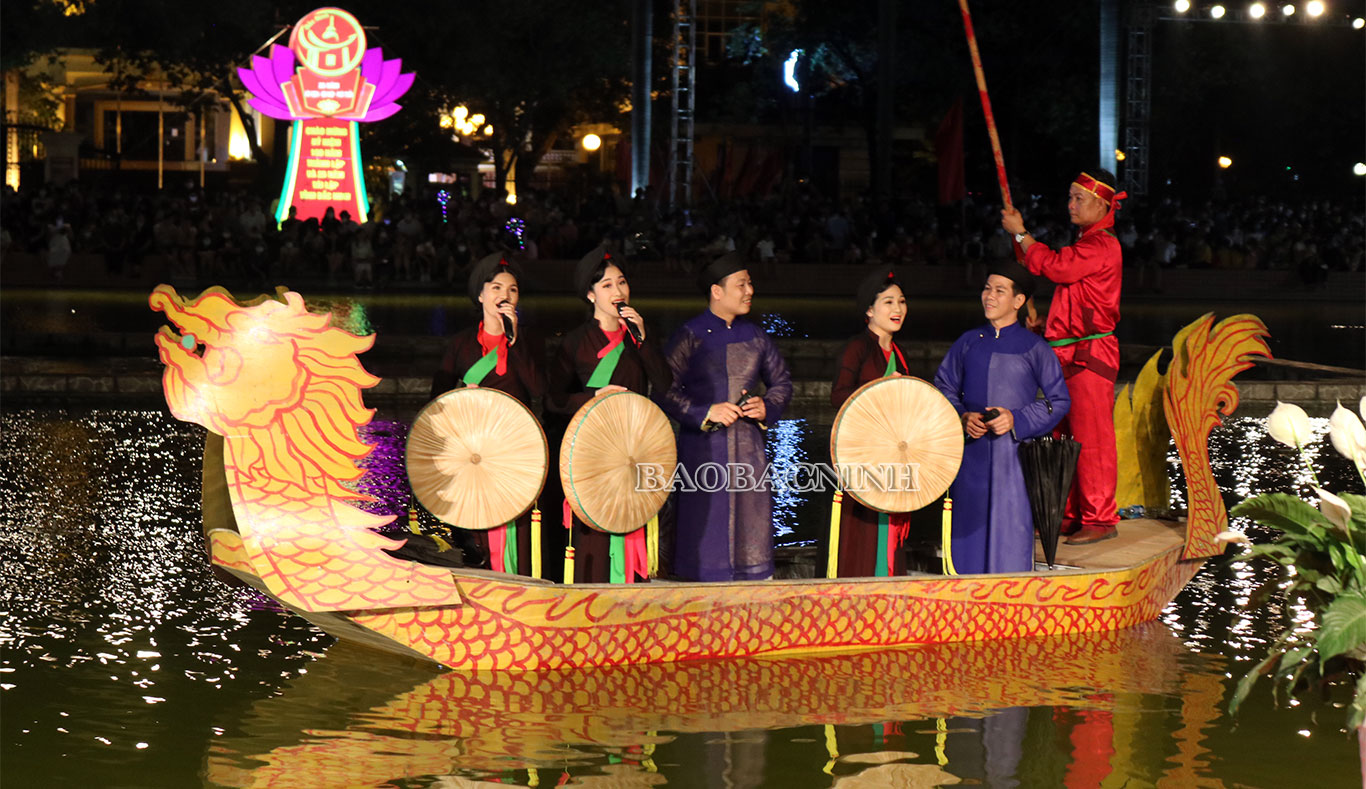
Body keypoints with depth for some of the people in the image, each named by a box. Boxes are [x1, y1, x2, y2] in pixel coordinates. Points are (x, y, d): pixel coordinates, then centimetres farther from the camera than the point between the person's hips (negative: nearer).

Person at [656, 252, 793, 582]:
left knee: (752, 525, 2)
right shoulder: (689, 337, -4)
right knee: (707, 528, -4)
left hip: (748, 446, 4)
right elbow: (665, 393, -8)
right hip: (703, 447, -4)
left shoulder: (756, 337, 11)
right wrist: (707, 412, -17)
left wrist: (767, 406, 0)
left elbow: (782, 382, 21)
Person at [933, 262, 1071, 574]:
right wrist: (962, 417, -5)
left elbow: (1059, 401, 1)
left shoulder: (1035, 349, 0)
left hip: (1015, 453, -3)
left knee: (1010, 534, -5)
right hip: (971, 456, 3)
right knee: (969, 533, 3)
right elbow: (943, 388, 14)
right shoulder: (968, 343, 10)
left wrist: (1016, 419, -12)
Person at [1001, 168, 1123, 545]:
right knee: (1068, 435, 12)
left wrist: (1020, 233, -7)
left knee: (1091, 436, -9)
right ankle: (1073, 514, 19)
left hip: (1091, 354, -10)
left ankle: (1100, 518, -5)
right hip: (1070, 355, 10)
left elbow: (1055, 266, -19)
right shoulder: (1088, 243, 20)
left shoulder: (1102, 246, -13)